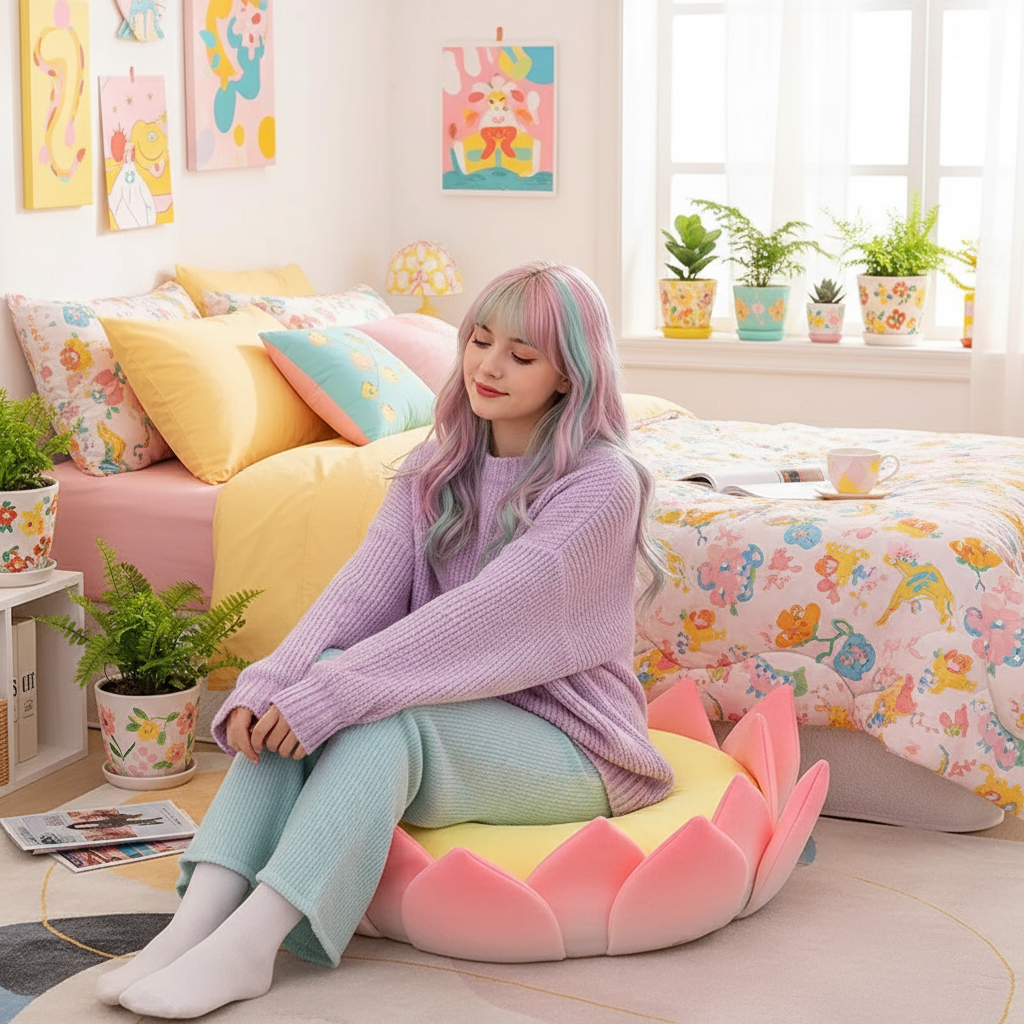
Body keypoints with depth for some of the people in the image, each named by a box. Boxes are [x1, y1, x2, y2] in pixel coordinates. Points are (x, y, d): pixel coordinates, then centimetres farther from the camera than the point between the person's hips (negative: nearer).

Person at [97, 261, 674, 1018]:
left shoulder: (603, 482, -15)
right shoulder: (438, 466, 7)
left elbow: (484, 614, -26)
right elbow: (363, 589, -7)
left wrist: (338, 689, -33)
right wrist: (267, 684, -23)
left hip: (569, 743, -6)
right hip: (454, 703, 6)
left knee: (382, 714, -32)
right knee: (311, 686, -22)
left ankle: (247, 946, -36)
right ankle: (197, 921, -31)